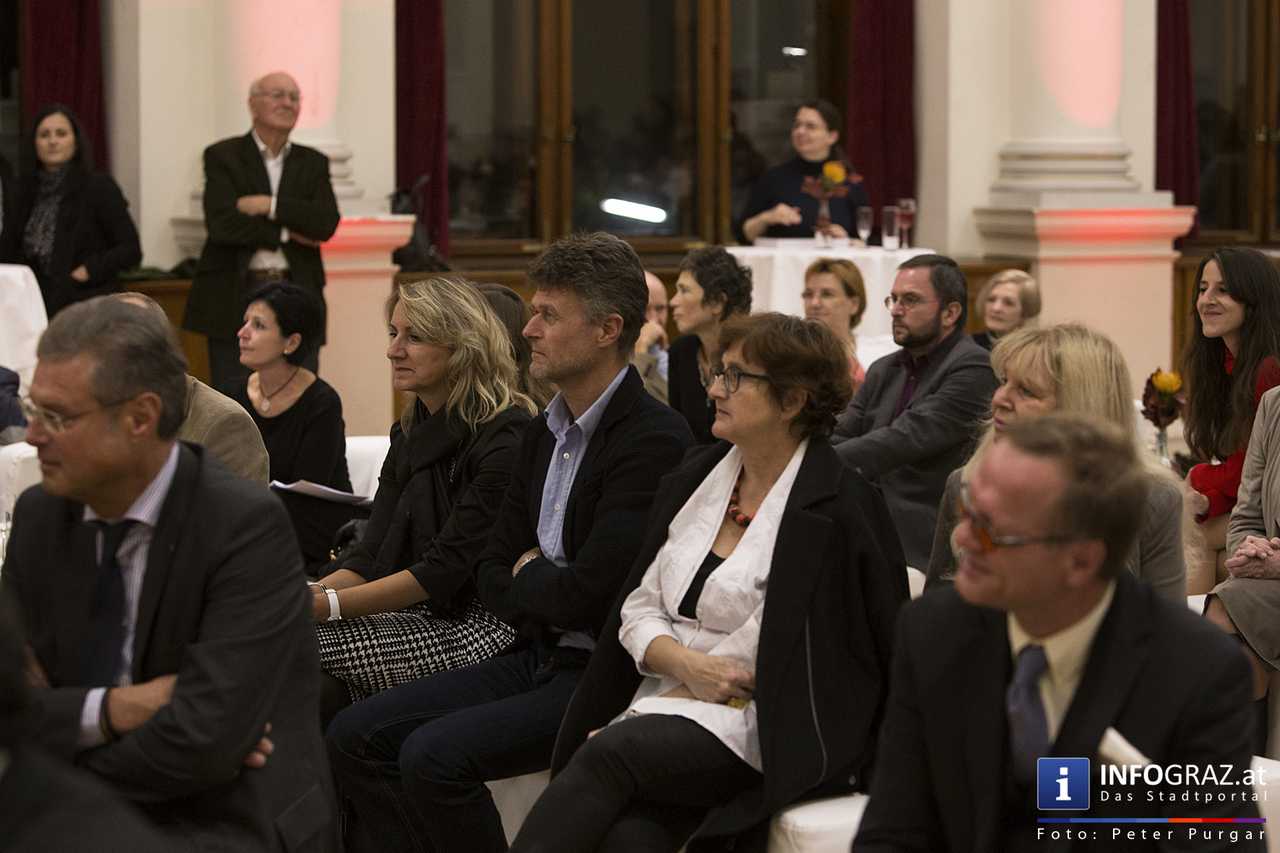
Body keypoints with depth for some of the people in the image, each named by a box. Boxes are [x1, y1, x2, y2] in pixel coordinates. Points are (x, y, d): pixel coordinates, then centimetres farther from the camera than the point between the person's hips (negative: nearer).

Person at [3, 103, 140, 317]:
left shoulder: (100, 188, -3)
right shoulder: (27, 190, 12)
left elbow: (130, 250, -5)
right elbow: (10, 251, 18)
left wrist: (87, 272, -15)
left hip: (87, 307, -4)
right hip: (37, 305, 4)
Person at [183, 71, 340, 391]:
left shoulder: (313, 163, 12)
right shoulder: (223, 157, 1)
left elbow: (326, 224, -4)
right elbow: (221, 223, -13)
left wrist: (270, 205, -12)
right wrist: (286, 233, -8)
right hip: (235, 301, -3)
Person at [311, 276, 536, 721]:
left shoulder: (503, 437, -13)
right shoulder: (410, 433, 14)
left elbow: (446, 569, -19)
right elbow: (371, 555, 8)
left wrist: (325, 606, -24)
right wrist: (305, 596, -13)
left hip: (483, 630, -7)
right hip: (423, 617, 7)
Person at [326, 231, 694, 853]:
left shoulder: (654, 440, -17)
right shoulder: (545, 432, 13)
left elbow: (588, 589, -22)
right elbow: (492, 571, 14)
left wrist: (526, 576, -1)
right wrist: (545, 591, -7)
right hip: (537, 658, 9)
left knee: (433, 755, -24)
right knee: (355, 736, -2)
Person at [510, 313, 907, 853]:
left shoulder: (837, 510, -7)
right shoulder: (696, 478, 14)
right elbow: (639, 608, 15)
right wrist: (686, 664, -6)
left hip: (755, 729, -5)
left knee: (609, 753, -32)